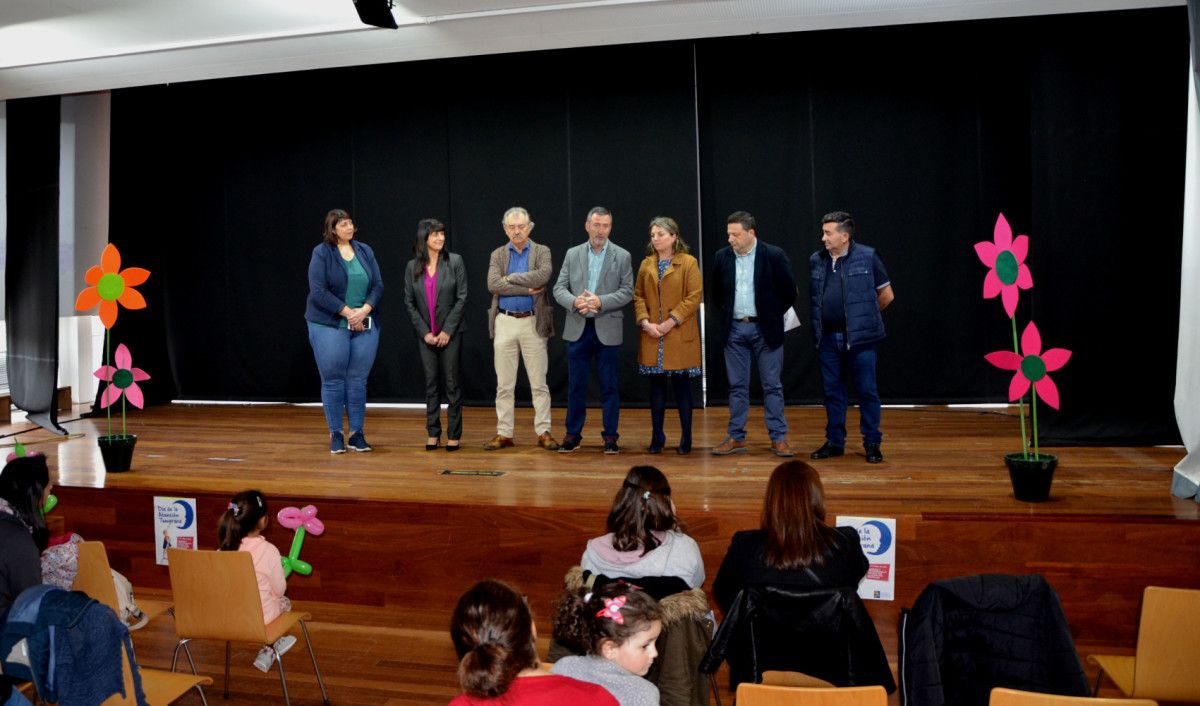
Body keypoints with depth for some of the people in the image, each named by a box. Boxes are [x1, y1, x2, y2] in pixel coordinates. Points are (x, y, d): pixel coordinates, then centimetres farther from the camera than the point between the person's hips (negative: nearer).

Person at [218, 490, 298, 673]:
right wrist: (281, 572, 9)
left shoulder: (224, 549, -10)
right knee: (285, 602, 27)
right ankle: (267, 653, 31)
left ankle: (272, 646, 42)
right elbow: (280, 589, -12)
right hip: (259, 616, -5)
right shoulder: (268, 551, -23)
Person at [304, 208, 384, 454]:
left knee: (358, 381, 7)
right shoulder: (321, 253, -4)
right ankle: (335, 434, 14)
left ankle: (357, 433, 16)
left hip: (365, 326, 4)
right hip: (330, 326, -3)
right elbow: (318, 291, -12)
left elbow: (378, 286, 5)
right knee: (333, 380, 3)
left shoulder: (365, 251, 8)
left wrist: (364, 310, -11)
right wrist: (348, 312, -15)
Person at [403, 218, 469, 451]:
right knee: (430, 383, 6)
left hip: (450, 332, -2)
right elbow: (409, 302, 4)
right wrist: (425, 332, -5)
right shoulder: (412, 267, 3)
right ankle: (433, 433, 14)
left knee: (451, 382, 0)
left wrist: (447, 331, -10)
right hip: (425, 334, 2)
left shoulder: (454, 261, -4)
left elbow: (462, 298, -6)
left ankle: (454, 434, 7)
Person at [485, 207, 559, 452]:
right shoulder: (498, 254, 8)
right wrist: (528, 289, -15)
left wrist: (510, 278, -13)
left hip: (533, 322, -2)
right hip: (505, 323, 2)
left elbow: (543, 276, -18)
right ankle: (504, 433, 13)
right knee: (504, 384, 6)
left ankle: (543, 432, 11)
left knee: (539, 383, 3)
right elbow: (493, 285, -10)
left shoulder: (541, 251, 3)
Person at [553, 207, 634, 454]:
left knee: (609, 386, 4)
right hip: (578, 329, 2)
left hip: (608, 329, -2)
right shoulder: (572, 254, 8)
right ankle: (573, 434, 18)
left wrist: (601, 302, -17)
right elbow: (559, 288, 5)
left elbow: (627, 291, -3)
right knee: (576, 385, 8)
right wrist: (574, 301, -16)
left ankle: (610, 436, 14)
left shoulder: (622, 256, 2)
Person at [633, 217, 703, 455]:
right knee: (656, 385, 8)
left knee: (681, 385, 3)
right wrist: (645, 322, -7)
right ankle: (657, 437, 16)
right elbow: (638, 296, 9)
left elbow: (694, 297, -8)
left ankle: (686, 437, 13)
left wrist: (671, 321, -15)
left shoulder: (688, 262, -2)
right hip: (652, 335, 4)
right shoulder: (646, 264, 11)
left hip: (679, 335, -3)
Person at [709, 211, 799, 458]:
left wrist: (773, 317, 2)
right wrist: (726, 317, 11)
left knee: (772, 386, 3)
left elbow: (789, 291, -1)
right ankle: (736, 437, 15)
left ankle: (778, 438, 11)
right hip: (735, 329, 3)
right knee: (737, 386, 8)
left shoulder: (774, 255, -8)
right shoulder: (722, 257, 2)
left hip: (766, 329, -3)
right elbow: (716, 292, 16)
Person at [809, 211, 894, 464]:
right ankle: (834, 442, 21)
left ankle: (872, 443, 12)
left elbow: (887, 295, 4)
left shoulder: (867, 257, -4)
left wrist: (864, 317, 10)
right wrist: (825, 317, 10)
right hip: (828, 338, 4)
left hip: (859, 338, -4)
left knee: (867, 391, 2)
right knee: (833, 391, 10)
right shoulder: (816, 260, 8)